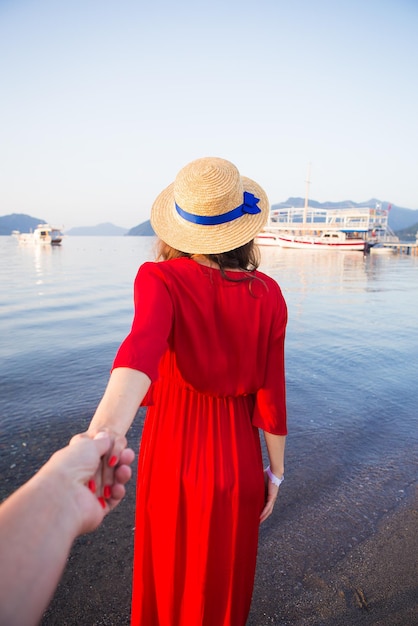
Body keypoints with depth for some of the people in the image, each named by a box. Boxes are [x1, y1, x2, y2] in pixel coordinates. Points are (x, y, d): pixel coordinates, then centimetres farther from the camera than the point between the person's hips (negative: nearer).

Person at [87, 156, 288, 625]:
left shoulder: (160, 279, -17)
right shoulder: (267, 294, -12)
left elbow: (142, 348, -38)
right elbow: (270, 396, -8)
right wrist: (275, 470, 5)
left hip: (172, 452, -1)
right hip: (236, 457, 1)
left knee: (167, 579, 26)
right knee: (224, 586, 25)